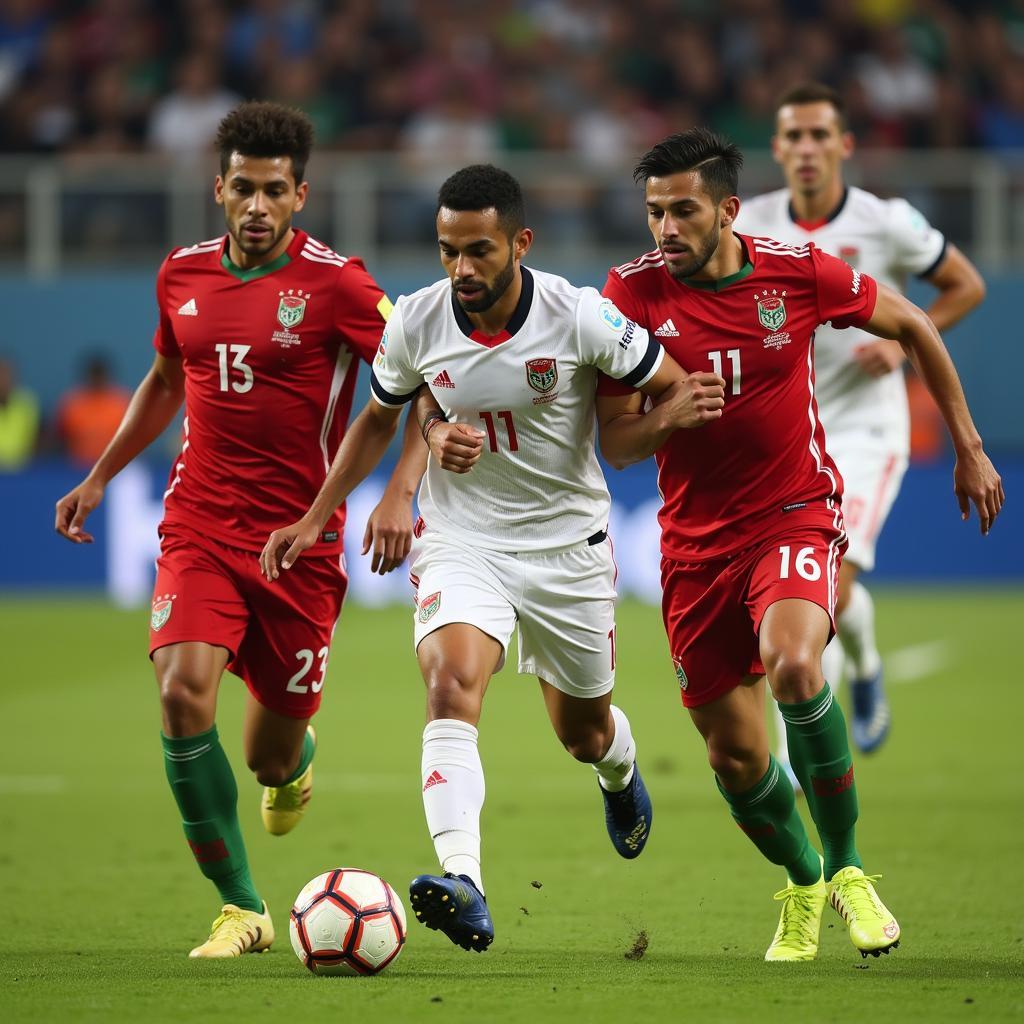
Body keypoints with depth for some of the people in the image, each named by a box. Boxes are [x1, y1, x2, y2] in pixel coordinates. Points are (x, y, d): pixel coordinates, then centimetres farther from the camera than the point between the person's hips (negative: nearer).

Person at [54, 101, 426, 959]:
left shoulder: (334, 283, -10)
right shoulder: (183, 274, 5)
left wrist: (400, 494, -22)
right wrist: (99, 478, 23)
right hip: (201, 527, 3)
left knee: (271, 759, 6)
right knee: (183, 690, -22)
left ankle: (295, 756, 49)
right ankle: (241, 909, -11)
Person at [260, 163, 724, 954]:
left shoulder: (580, 317, -17)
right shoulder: (415, 323, -11)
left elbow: (677, 390, -6)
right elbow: (379, 420, 9)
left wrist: (672, 413, -30)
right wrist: (316, 519, 4)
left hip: (568, 546, 0)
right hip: (463, 540, 0)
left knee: (583, 730, 16)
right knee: (451, 686, -28)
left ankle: (620, 770, 57)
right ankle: (463, 887, -40)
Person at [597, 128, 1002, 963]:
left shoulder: (797, 273, -8)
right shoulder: (634, 292, -7)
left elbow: (912, 326, 9)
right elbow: (616, 443, -5)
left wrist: (969, 448, 12)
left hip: (797, 514, -2)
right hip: (696, 540, 2)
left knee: (792, 666, -32)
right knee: (736, 757, 3)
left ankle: (846, 868, -11)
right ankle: (804, 886, 34)